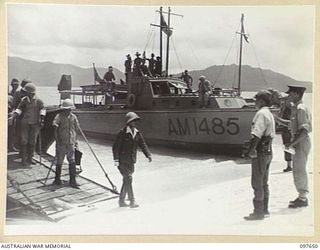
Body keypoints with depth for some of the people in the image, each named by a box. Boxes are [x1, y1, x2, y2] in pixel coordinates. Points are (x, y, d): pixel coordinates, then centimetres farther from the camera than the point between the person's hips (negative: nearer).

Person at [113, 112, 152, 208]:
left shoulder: (137, 133, 7)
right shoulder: (122, 133, -12)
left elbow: (143, 144, 8)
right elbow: (116, 147, -12)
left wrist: (148, 155, -6)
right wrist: (116, 159, -18)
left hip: (131, 160, 7)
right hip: (122, 160, -7)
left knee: (126, 180, 11)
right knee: (128, 179, -10)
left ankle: (121, 201, 22)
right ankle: (132, 201, -4)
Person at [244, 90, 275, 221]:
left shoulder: (261, 114, -15)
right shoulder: (270, 114, 16)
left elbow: (256, 134, -25)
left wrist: (252, 149, -21)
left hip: (260, 152, -10)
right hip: (268, 151, 10)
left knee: (257, 183, -4)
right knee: (263, 183, 16)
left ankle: (258, 212, 0)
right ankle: (264, 209, 24)